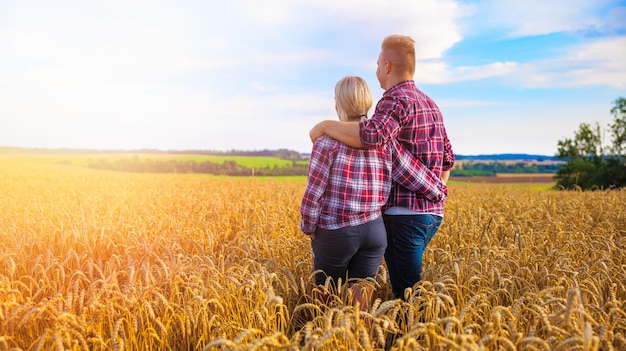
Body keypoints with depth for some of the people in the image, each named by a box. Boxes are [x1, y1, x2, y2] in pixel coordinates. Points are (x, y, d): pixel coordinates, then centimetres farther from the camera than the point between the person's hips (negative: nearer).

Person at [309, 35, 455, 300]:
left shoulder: (395, 99, -12)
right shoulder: (430, 104, 16)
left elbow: (372, 136, -33)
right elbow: (447, 159, 20)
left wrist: (326, 126, -19)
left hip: (404, 214, -9)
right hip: (433, 213, 9)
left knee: (406, 293, 0)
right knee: (408, 282, 20)